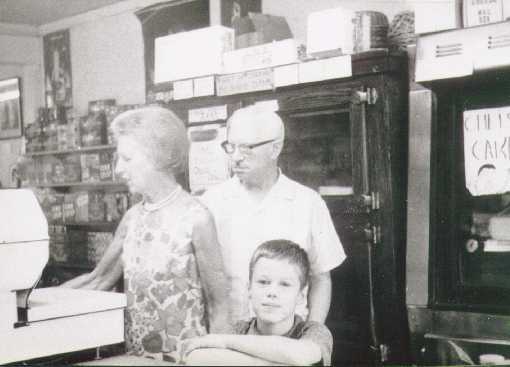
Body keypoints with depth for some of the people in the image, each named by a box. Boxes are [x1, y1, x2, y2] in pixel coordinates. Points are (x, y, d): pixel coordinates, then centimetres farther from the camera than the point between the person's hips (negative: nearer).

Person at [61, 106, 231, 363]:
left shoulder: (195, 218, -14)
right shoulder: (132, 217, 3)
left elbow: (218, 304, -10)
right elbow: (100, 279, 12)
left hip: (181, 356, -6)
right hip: (133, 353, 6)